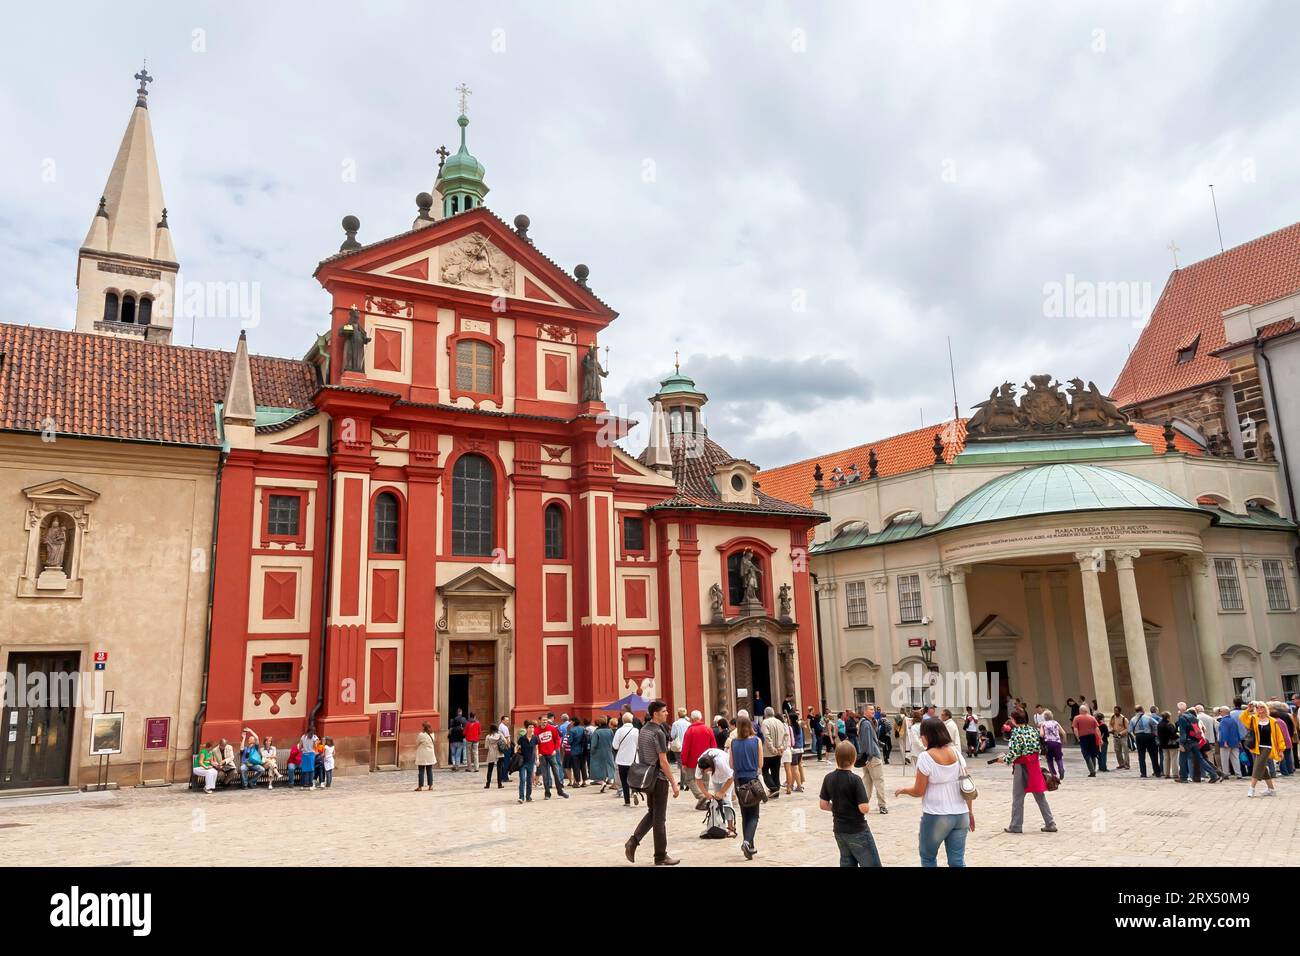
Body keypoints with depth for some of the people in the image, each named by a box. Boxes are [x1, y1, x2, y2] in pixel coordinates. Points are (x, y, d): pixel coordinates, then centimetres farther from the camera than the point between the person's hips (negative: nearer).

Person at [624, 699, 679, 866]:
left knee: (651, 813, 19)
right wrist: (674, 783, -14)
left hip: (646, 777, 8)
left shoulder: (642, 730, 8)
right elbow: (663, 761, -19)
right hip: (659, 779, -8)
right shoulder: (658, 733, -18)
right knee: (659, 818, 2)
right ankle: (660, 857, 11)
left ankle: (633, 841, 5)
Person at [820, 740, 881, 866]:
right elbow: (864, 808, -21)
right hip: (857, 831, -6)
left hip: (839, 830, 6)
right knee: (872, 864, 3)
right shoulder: (854, 779, -19)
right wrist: (868, 806, 0)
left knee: (847, 863, 15)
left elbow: (823, 804, 4)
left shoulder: (828, 778, -3)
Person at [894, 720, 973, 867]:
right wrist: (970, 811, 17)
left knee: (928, 857, 16)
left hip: (936, 816, -5)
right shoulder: (956, 752, 3)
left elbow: (919, 791, -8)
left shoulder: (925, 757, -13)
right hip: (960, 814, 5)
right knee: (957, 861, 8)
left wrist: (903, 790, 11)